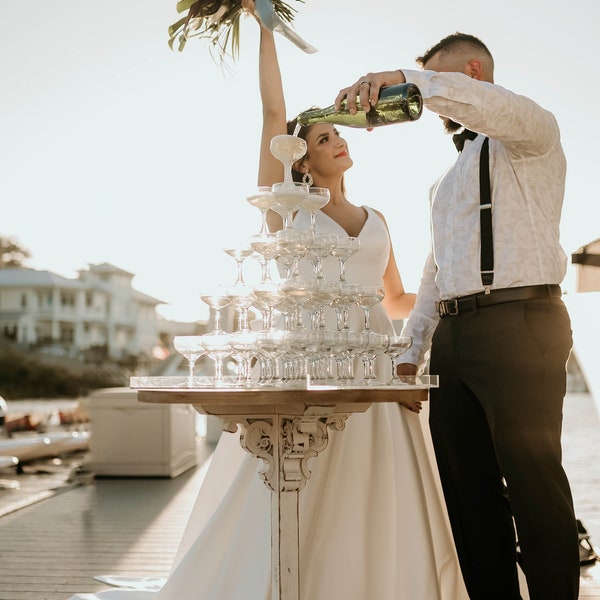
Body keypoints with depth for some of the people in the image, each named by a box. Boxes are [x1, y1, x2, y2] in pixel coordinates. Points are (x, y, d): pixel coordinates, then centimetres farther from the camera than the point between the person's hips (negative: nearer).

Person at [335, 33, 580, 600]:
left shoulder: (530, 134, 5)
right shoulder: (448, 180, 28)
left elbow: (489, 104, -21)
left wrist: (405, 78, -26)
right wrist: (413, 351, 18)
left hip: (519, 323, -8)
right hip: (452, 334, 8)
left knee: (533, 484, -6)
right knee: (467, 487, 8)